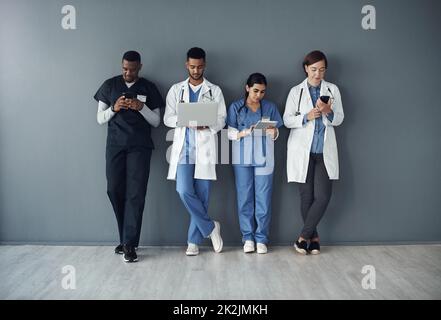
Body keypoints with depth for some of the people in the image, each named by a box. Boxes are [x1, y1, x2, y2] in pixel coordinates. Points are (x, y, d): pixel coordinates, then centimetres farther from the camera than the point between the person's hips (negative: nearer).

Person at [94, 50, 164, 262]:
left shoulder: (148, 88, 7)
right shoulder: (109, 85, 9)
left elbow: (156, 122, 6)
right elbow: (100, 119, 10)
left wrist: (141, 107, -11)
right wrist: (114, 108, -10)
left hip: (140, 147, -1)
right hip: (115, 145, 2)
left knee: (136, 194, -8)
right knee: (115, 191, 0)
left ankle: (130, 244, -4)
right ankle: (125, 239, 18)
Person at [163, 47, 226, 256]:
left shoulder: (214, 90, 9)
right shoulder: (176, 90, 12)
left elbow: (222, 119, 5)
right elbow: (168, 118, 6)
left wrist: (208, 124, -16)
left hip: (204, 148, -1)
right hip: (183, 148, 1)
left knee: (201, 195, 0)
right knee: (184, 191, -12)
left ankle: (194, 241, 13)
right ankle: (210, 227, 8)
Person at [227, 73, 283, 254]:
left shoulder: (270, 107, 8)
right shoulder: (236, 107, 4)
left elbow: (276, 134, 10)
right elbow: (230, 133, 1)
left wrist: (273, 131, -13)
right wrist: (245, 132, -17)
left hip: (264, 158, 1)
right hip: (242, 159, -1)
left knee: (263, 199, -1)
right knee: (245, 198, 2)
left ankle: (261, 238, 9)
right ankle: (248, 237, 12)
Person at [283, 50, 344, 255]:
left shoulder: (332, 90, 9)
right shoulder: (296, 91, 5)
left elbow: (339, 119, 4)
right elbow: (287, 120, 1)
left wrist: (328, 112, -17)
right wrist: (307, 117, -17)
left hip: (324, 151, 1)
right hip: (302, 150, -1)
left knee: (323, 196, -9)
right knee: (307, 196, 4)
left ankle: (303, 236, 5)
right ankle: (313, 237, 20)